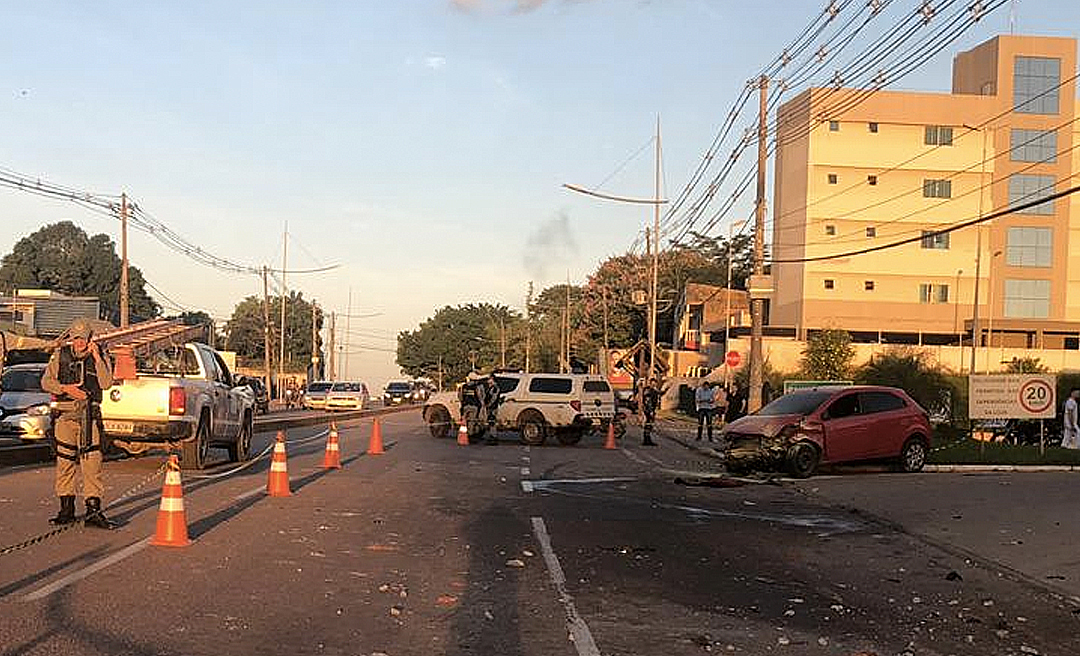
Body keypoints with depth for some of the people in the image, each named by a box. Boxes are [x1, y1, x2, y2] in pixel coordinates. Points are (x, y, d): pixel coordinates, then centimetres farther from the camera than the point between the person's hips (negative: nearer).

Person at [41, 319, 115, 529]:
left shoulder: (99, 357, 6)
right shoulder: (60, 355, 9)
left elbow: (106, 383, -8)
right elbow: (46, 382, 6)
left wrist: (97, 358, -14)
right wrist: (66, 389, -10)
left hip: (90, 415, -1)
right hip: (66, 414, 1)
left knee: (92, 461, -7)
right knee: (65, 462, 5)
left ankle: (93, 510, -6)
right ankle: (66, 509, 15)